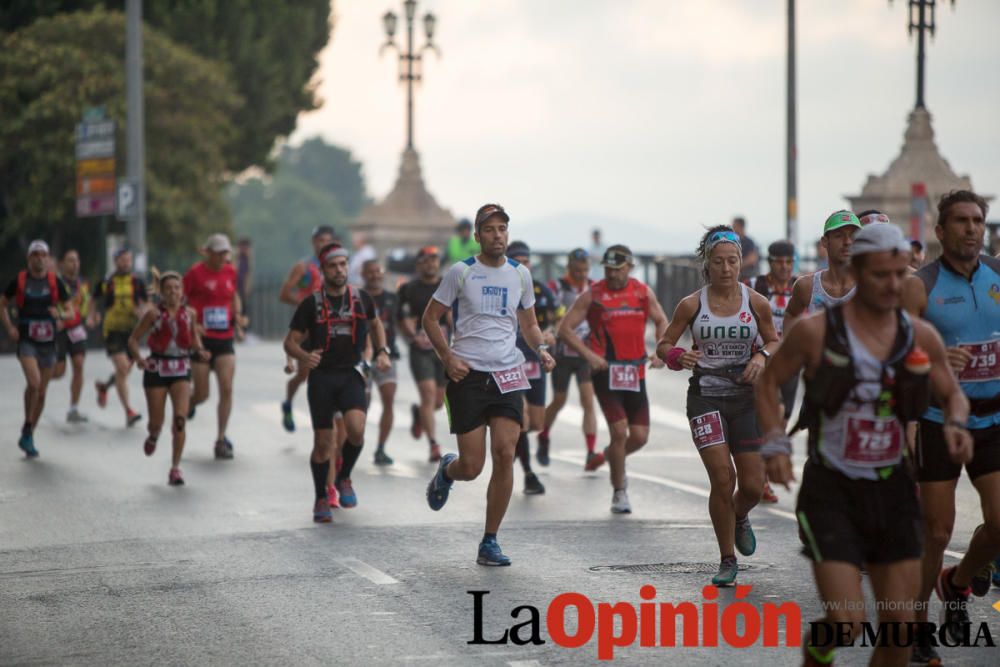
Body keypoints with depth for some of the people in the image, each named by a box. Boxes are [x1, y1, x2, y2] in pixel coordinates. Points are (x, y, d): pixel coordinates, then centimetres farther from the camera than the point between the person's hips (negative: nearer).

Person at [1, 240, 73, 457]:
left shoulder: (55, 282, 2)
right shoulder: (19, 280, -1)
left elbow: (70, 312, 5)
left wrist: (60, 314, -17)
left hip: (48, 342, 3)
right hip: (26, 340, -3)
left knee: (41, 392, 7)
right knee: (34, 382, -24)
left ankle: (28, 438, 22)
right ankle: (27, 429, -7)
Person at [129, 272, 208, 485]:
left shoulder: (190, 313, 0)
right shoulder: (154, 314, -8)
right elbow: (133, 339, -3)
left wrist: (200, 350, 1)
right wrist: (139, 358, -19)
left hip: (181, 370, 1)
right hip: (157, 369, -1)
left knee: (180, 419, -15)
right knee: (157, 422, 6)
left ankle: (175, 467, -7)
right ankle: (153, 436, 45)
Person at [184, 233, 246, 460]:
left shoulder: (230, 272, 7)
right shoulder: (195, 273, -8)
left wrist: (238, 316, 8)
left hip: (225, 339, 4)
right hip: (201, 339, -4)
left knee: (226, 389, -9)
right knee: (202, 394, 0)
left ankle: (221, 440, -1)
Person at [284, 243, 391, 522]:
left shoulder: (361, 298, 4)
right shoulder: (311, 303, -2)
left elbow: (375, 324, 24)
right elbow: (290, 341, 1)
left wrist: (382, 352, 8)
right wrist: (304, 356, -20)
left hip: (351, 374, 1)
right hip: (321, 376, -1)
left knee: (356, 428, -23)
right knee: (323, 442, 1)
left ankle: (344, 478, 4)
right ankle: (321, 499, 20)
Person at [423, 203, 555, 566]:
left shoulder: (520, 274, 10)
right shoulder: (461, 272, -1)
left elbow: (529, 323, 21)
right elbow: (431, 318, 5)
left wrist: (541, 349, 1)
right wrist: (447, 357, -8)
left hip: (508, 373, 3)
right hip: (468, 374, -3)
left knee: (504, 454, -10)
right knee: (471, 467, -5)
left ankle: (490, 542, 0)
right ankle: (446, 471, 35)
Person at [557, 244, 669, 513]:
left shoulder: (643, 292, 7)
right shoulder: (593, 295, -3)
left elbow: (661, 322, 20)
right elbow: (565, 329, -2)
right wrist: (589, 354, -14)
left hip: (635, 372, 4)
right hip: (606, 371, -4)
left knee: (640, 436, 1)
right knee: (619, 431, -13)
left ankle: (608, 456, 34)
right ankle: (619, 492, 4)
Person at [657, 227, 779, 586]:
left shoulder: (756, 303, 0)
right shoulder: (692, 304, -3)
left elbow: (774, 342, 13)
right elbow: (663, 344, 3)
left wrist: (762, 357, -9)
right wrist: (677, 357, -19)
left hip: (746, 395, 2)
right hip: (705, 396, -2)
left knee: (753, 485, 0)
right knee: (722, 478, -13)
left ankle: (739, 518, 39)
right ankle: (727, 561, 3)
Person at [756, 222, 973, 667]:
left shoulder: (920, 336, 1)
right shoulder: (816, 331, -8)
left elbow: (953, 394, 16)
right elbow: (769, 383, 5)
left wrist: (955, 424, -7)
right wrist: (776, 446, -8)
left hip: (893, 493, 4)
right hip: (832, 492, -4)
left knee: (899, 629, 2)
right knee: (846, 624, -12)